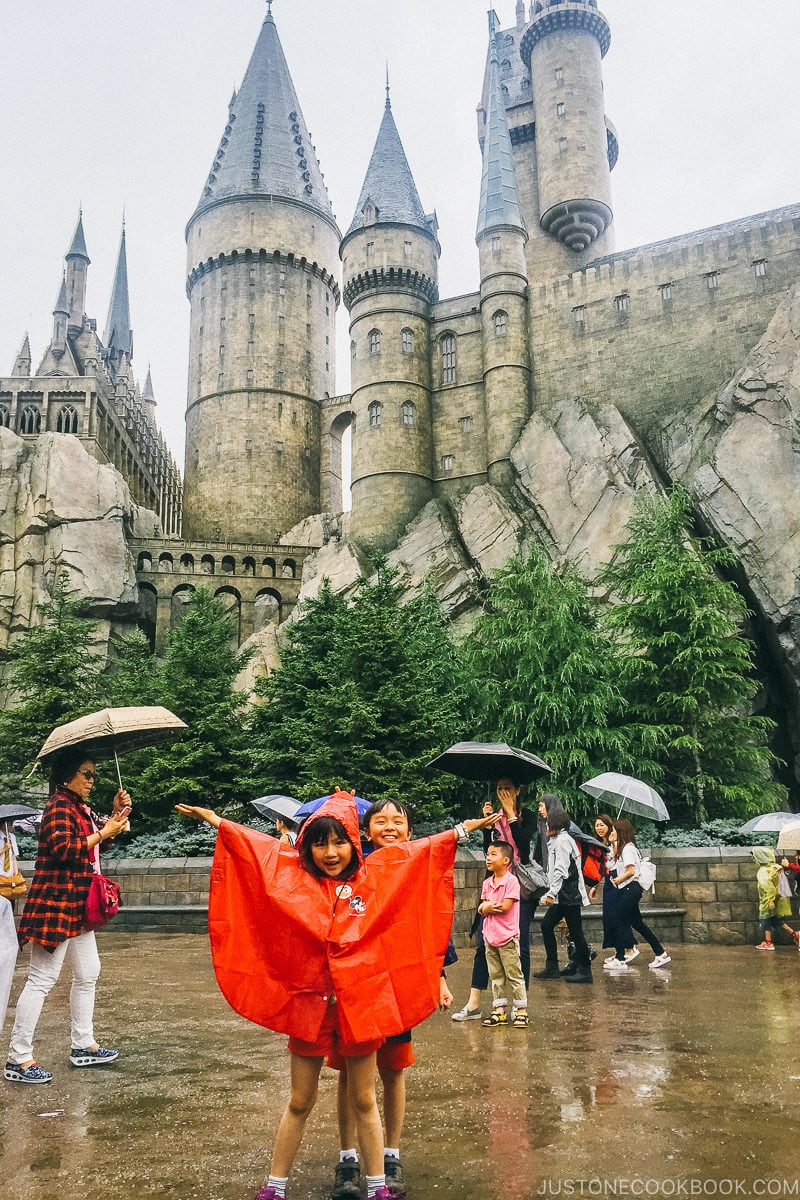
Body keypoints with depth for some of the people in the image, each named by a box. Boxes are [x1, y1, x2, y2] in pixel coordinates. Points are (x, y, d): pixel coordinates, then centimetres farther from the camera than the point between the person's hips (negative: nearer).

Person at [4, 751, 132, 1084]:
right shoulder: (59, 806, -13)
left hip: (76, 905, 10)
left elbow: (97, 839, 25)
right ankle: (18, 1060, 0)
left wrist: (116, 812, 11)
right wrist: (101, 833, -18)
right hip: (55, 903, -10)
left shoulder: (80, 807, 15)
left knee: (88, 974, 15)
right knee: (42, 980, -6)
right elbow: (63, 848, -26)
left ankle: (83, 1046, 26)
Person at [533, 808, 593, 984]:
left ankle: (585, 971, 4)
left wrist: (551, 893, -22)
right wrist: (552, 893, 17)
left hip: (569, 895, -10)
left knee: (575, 931, -4)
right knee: (547, 925, 10)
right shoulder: (557, 840, 17)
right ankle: (552, 968, 15)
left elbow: (561, 870, -21)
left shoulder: (562, 841, -14)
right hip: (563, 896, 10)